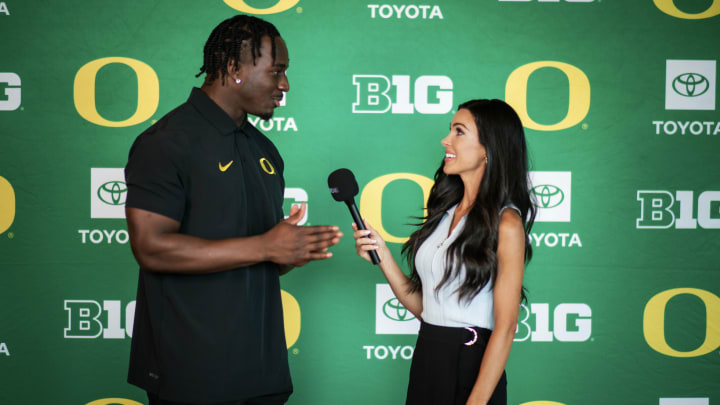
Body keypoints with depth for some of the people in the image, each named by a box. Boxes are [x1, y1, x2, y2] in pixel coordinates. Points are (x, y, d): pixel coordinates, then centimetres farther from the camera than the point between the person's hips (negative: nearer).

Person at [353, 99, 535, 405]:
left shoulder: (505, 223, -13)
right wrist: (383, 257, -4)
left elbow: (505, 326, -16)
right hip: (425, 357, 7)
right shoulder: (446, 211, 8)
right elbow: (421, 305, 8)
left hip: (469, 364, -7)